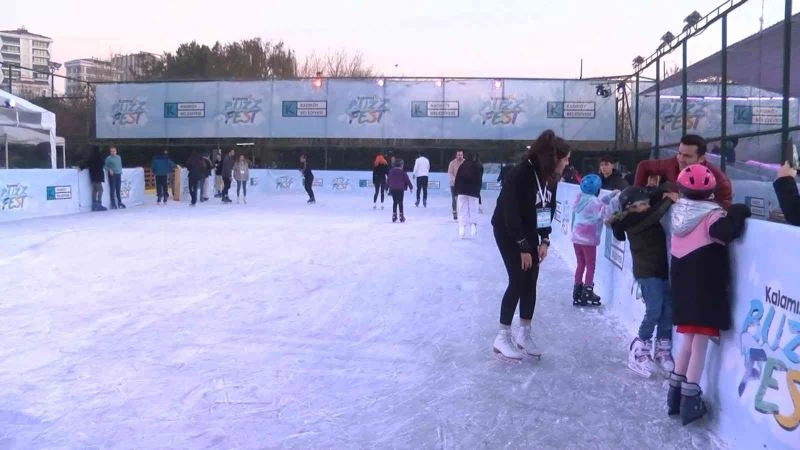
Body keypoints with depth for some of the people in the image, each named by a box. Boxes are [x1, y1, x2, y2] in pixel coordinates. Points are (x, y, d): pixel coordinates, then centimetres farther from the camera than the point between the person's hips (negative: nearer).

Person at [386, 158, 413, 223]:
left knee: (395, 202, 13)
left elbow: (388, 180, 11)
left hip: (392, 189, 4)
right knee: (400, 202, 3)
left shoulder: (391, 171, 5)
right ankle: (401, 215, 2)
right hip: (400, 189, -4)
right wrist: (411, 187, 4)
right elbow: (407, 180, -6)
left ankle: (394, 215, 13)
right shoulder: (402, 172, -8)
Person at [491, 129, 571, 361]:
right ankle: (502, 337, 0)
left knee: (531, 282, 5)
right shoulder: (520, 175, -27)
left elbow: (549, 209, 5)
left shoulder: (551, 178, -5)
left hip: (530, 231, 7)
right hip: (507, 231, -7)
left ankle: (524, 334, 17)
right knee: (518, 281, -10)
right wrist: (523, 248, -21)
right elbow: (511, 215, -25)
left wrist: (544, 240, -4)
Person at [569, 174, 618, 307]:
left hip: (576, 237, 7)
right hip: (589, 240, -7)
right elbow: (607, 212, -28)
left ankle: (577, 291, 19)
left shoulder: (579, 197, 5)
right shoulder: (594, 202, -17)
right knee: (590, 266, 4)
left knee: (581, 263, 16)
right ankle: (587, 294, 6)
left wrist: (610, 196, 7)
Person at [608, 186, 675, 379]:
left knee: (668, 309, 3)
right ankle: (639, 349, 1)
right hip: (646, 272, -8)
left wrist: (668, 194, -6)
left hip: (661, 269, 8)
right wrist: (669, 200, -18)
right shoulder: (632, 221, -11)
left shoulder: (645, 216, 11)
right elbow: (654, 215, -22)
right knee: (654, 309, -14)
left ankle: (662, 349, 12)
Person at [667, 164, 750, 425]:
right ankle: (690, 401, 3)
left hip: (682, 285, 6)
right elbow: (727, 232, -31)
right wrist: (737, 213, -15)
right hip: (705, 287, -6)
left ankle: (676, 395, 24)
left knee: (688, 339, 17)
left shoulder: (678, 211, 6)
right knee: (700, 341, 0)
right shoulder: (711, 215, -12)